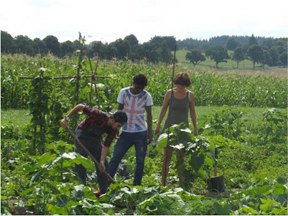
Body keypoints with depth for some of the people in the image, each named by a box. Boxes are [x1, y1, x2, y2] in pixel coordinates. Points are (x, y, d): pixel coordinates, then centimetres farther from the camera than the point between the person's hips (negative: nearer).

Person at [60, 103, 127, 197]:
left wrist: (102, 161, -23)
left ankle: (104, 190, 15)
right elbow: (80, 106, -27)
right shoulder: (99, 115, -34)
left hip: (95, 138, 6)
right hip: (82, 135, -6)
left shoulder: (113, 130, -17)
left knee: (103, 165, 4)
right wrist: (66, 118, -25)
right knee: (81, 163, -11)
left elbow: (106, 146, -13)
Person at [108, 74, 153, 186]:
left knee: (140, 161, 3)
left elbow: (149, 115, 1)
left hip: (141, 133, -1)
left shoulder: (146, 96, -4)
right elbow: (119, 111, 6)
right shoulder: (123, 92, -1)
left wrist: (150, 133, -5)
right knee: (115, 158, -4)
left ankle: (136, 185, 13)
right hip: (126, 132, 1)